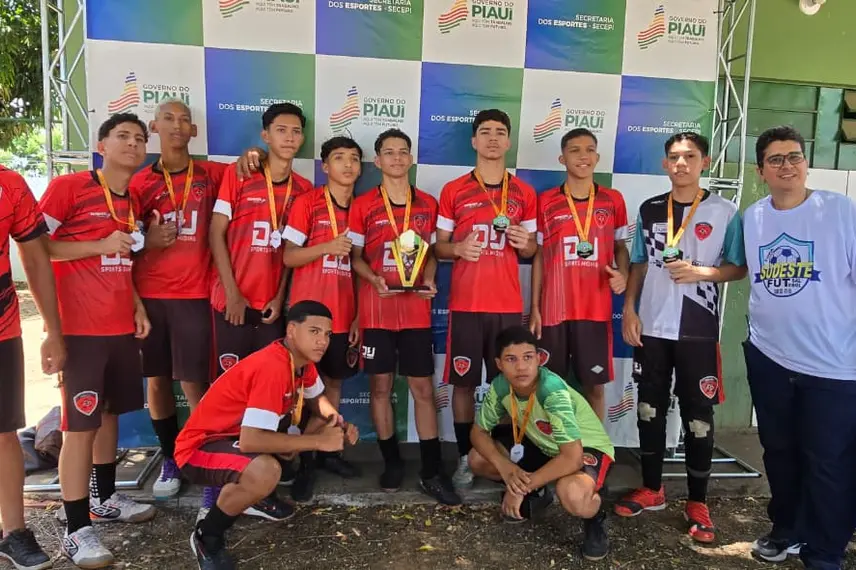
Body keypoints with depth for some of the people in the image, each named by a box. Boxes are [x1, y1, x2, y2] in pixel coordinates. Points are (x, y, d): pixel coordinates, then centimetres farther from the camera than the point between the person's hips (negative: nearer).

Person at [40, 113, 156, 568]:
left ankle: (104, 498, 32)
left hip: (122, 325, 7)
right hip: (81, 326, -7)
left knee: (110, 412, 16)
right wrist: (99, 245, -17)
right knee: (81, 423, -3)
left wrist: (137, 305, 10)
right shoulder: (67, 187, -8)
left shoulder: (132, 200, 13)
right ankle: (76, 530, 6)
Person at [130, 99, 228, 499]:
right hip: (148, 295, 2)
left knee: (194, 382, -4)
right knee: (156, 380, 8)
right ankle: (171, 460, 24)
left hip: (194, 295, -2)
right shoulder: (139, 183, 7)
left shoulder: (211, 175, 4)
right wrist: (147, 241, -12)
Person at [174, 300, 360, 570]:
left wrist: (337, 422, -9)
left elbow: (317, 400, 14)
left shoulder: (303, 358, -4)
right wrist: (319, 441, -30)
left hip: (240, 433, 9)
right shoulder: (271, 367, -31)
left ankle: (257, 494, 18)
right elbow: (250, 441, -38)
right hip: (200, 447, -9)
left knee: (327, 422, 8)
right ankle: (207, 538, -8)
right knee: (266, 470, -39)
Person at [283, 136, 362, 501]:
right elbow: (289, 257, -8)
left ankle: (327, 451, 26)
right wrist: (329, 246, -23)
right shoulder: (307, 203, -5)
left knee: (334, 381, 12)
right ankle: (306, 463, 13)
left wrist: (360, 315, 5)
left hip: (344, 313, 4)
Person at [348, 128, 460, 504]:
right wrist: (375, 280, -14)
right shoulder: (363, 205, 2)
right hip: (377, 310, -1)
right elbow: (355, 256, 4)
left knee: (423, 388, 3)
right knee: (381, 386, 6)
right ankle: (392, 462, 22)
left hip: (416, 310, 1)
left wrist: (429, 280, -7)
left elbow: (432, 252, 13)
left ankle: (432, 472, 12)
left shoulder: (428, 204, 7)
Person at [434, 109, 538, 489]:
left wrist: (524, 243, -10)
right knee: (464, 383, 4)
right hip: (465, 303, -1)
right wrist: (458, 249, -16)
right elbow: (438, 247, 5)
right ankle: (465, 458, 17)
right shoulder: (453, 191, 3)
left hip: (508, 304, 1)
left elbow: (532, 250, 13)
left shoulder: (524, 194, 8)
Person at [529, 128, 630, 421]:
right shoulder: (545, 202, 3)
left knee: (595, 386, 6)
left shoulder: (613, 200, 5)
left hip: (596, 309, 1)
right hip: (554, 309, 0)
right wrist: (534, 308, 0)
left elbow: (621, 247, 14)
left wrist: (623, 274, -8)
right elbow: (539, 256, 5)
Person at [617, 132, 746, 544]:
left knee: (698, 416, 3)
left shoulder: (724, 212, -2)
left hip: (698, 331, -3)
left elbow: (739, 268, 1)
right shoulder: (649, 210, 8)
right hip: (651, 326, 3)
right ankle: (652, 489, 27)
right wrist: (629, 309, 2)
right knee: (649, 409, 11)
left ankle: (698, 503, 18)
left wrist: (702, 272, -16)